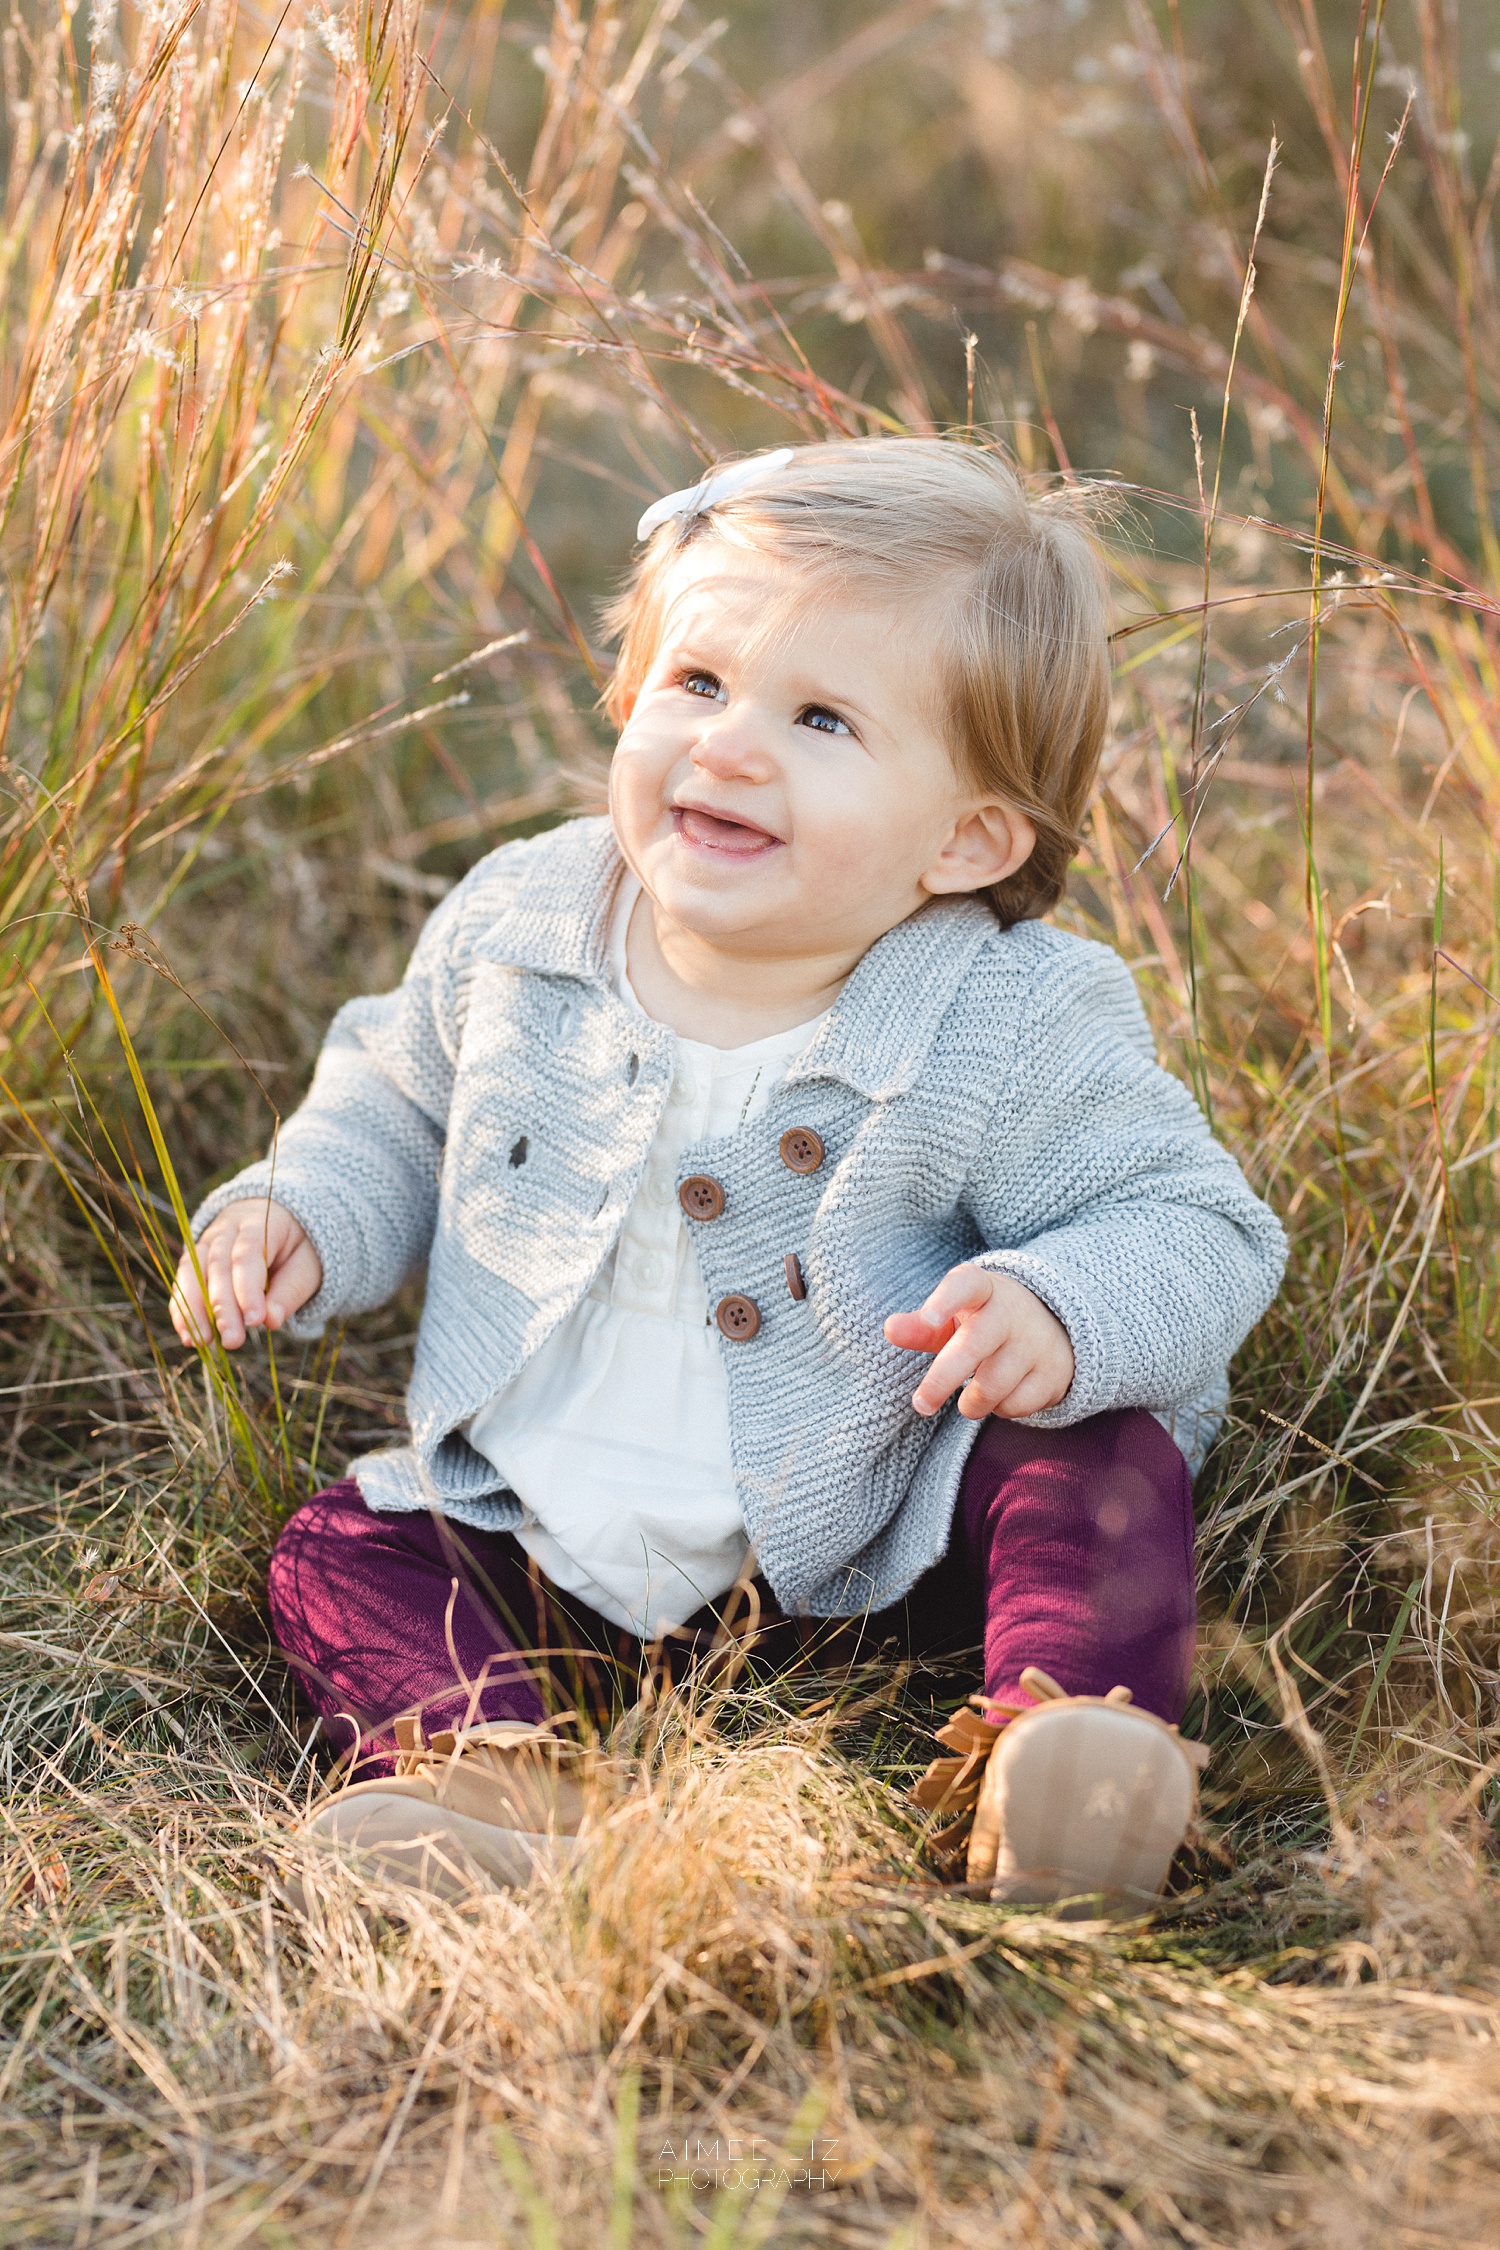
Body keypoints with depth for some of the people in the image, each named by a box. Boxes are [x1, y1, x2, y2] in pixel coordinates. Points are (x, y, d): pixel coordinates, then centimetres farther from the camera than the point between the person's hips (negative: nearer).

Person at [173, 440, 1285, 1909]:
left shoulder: (1013, 1031, -20)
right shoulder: (515, 928, -8)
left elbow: (1198, 1232, -13)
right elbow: (397, 1106, 12)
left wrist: (1064, 1309, -34)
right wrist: (298, 1212, -6)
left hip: (873, 1547, -4)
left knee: (1101, 1458, -25)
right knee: (337, 1549, -8)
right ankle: (485, 1761, -28)